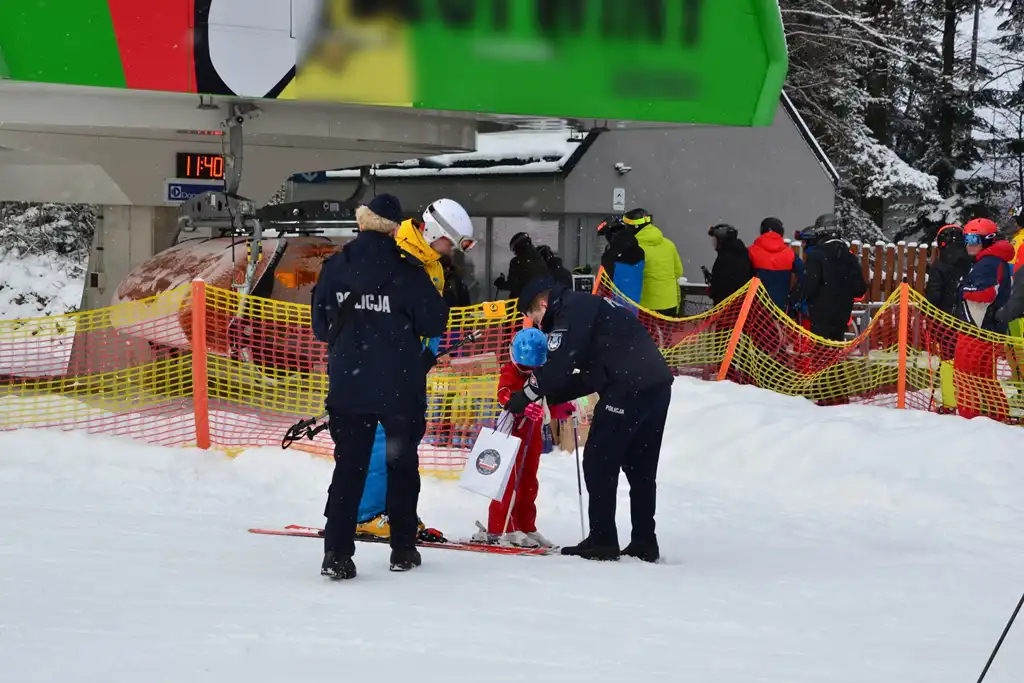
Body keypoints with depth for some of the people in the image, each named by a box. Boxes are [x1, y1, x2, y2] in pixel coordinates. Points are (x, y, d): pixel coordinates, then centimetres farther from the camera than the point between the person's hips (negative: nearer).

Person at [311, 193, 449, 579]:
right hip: (400, 386, -2)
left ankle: (337, 551, -7)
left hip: (348, 384, 2)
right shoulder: (407, 271, -13)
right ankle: (403, 549, 18)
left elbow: (320, 326, 6)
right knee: (402, 464, 14)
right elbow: (435, 323, -8)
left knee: (349, 467, 5)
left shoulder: (335, 266, -2)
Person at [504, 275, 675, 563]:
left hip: (628, 389, -9)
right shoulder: (588, 306, 28)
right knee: (640, 467, 13)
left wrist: (527, 395, -1)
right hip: (657, 385, 9)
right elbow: (590, 376, 27)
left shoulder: (570, 311, -2)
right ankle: (644, 543, 14)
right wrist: (550, 396, 20)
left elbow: (557, 365, -12)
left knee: (599, 462, -1)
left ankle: (602, 540, -2)